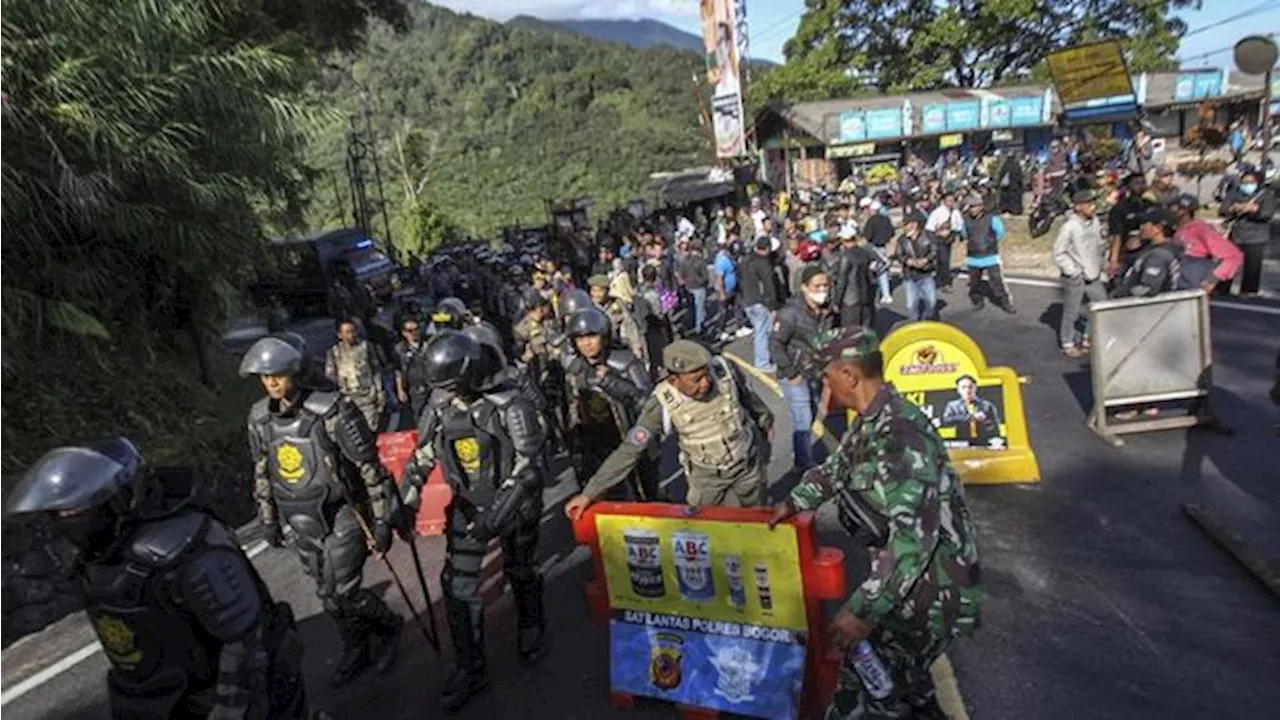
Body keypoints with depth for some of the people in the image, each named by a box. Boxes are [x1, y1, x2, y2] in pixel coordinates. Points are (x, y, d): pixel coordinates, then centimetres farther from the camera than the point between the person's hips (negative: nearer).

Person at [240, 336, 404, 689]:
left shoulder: (330, 411, -20)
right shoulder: (260, 418, -2)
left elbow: (370, 467, -16)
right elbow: (262, 472, 13)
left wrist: (383, 520, -14)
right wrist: (268, 518, 16)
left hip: (342, 514, -6)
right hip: (302, 522, 6)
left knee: (342, 593, -4)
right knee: (327, 593, 16)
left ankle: (389, 624, 26)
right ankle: (356, 652, 39)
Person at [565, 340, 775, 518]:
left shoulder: (724, 370, -24)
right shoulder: (662, 405, -31)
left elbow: (749, 397, -1)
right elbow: (631, 449, -26)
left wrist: (766, 422, 18)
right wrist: (590, 493, -27)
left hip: (749, 464, 3)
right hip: (708, 477, -2)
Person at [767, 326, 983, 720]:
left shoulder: (899, 432, -28)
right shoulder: (873, 421, 4)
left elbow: (914, 535, -33)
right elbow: (837, 466, 24)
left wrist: (863, 610, -32)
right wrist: (794, 502, 23)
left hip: (933, 588, -9)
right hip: (912, 576, 10)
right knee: (899, 672, 27)